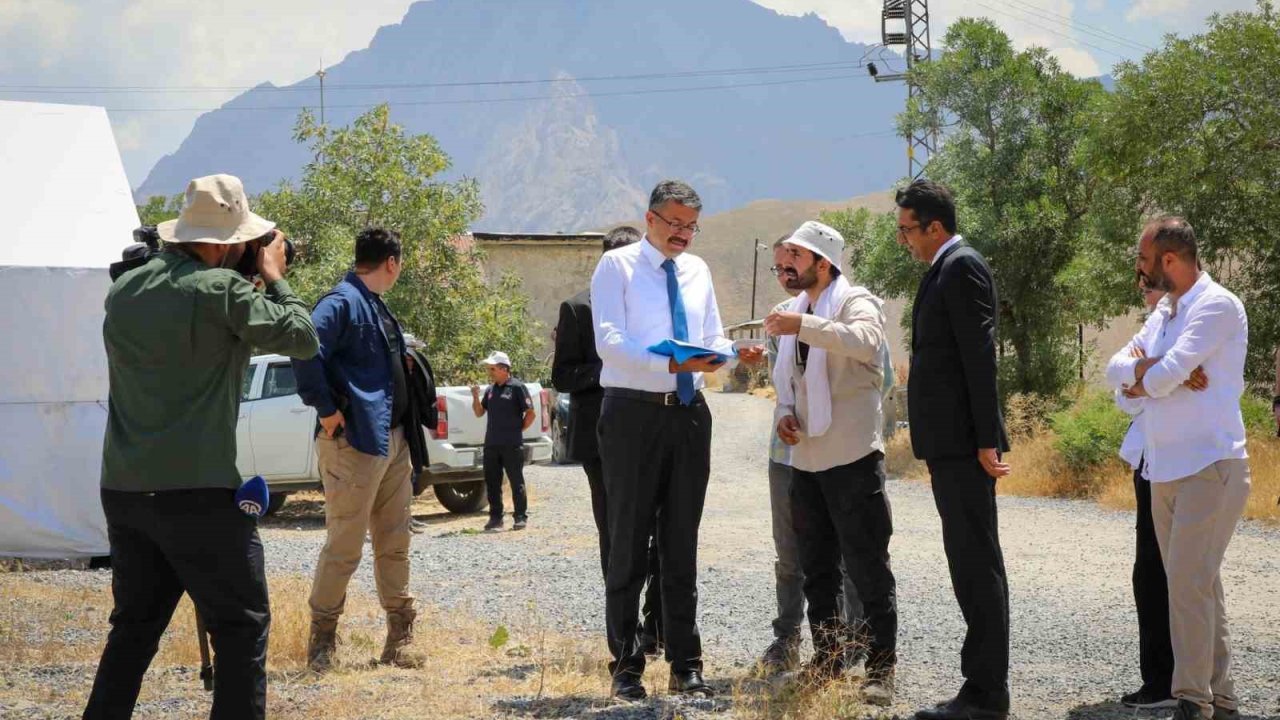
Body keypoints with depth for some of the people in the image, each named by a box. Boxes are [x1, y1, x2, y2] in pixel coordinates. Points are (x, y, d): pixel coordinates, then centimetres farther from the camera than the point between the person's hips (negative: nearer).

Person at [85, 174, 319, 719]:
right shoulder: (220, 290, -12)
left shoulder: (126, 289, 10)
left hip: (123, 489, 7)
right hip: (196, 491, -7)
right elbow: (302, 339, -7)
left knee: (135, 623, 16)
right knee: (241, 625, 3)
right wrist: (274, 277, 7)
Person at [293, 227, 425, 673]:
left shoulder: (376, 306, 18)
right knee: (344, 546, -5)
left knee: (394, 544, 13)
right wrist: (327, 410, -23)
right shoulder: (343, 302, -13)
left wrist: (408, 431, 16)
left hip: (393, 442, 10)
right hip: (355, 442, -10)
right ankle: (322, 643, 4)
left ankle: (399, 640, 20)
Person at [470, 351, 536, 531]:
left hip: (512, 444, -6)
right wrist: (476, 397, 0)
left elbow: (530, 413, -5)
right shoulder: (490, 390, 13)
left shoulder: (517, 387, -6)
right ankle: (495, 517, 15)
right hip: (491, 444, 6)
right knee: (492, 482, 7)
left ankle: (521, 517, 5)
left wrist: (518, 430, -3)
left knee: (516, 481, 0)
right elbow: (479, 413, 16)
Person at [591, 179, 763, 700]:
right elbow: (609, 342, -15)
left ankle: (685, 665, 15)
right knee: (629, 542, 2)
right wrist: (672, 364, -27)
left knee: (682, 544, 9)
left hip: (689, 413, 5)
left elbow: (712, 338, 16)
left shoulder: (697, 271, 14)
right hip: (634, 413, -5)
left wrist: (733, 353, -8)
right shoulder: (617, 266, -4)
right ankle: (626, 665, 9)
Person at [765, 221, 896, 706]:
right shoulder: (796, 312, 15)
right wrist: (784, 412, 5)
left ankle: (881, 666, 0)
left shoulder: (856, 302, -9)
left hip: (852, 456, -8)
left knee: (868, 566, -5)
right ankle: (827, 659, 22)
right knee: (816, 569, 13)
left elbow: (865, 341, -32)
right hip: (806, 457, 8)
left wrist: (803, 326, -37)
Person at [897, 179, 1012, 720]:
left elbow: (980, 356, -17)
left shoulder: (962, 268, -12)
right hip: (948, 443, 10)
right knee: (970, 565, 11)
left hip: (963, 445, -10)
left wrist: (986, 440, -21)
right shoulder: (946, 269, 18)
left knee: (977, 565, -7)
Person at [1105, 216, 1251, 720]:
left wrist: (1142, 379, 0)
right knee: (1198, 585, 11)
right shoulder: (1165, 312, 17)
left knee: (1189, 581, -15)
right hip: (1166, 468, 9)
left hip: (1210, 466, -9)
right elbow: (1116, 370, 12)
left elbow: (1168, 373, -21)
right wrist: (1143, 369, -9)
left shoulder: (1217, 306, -11)